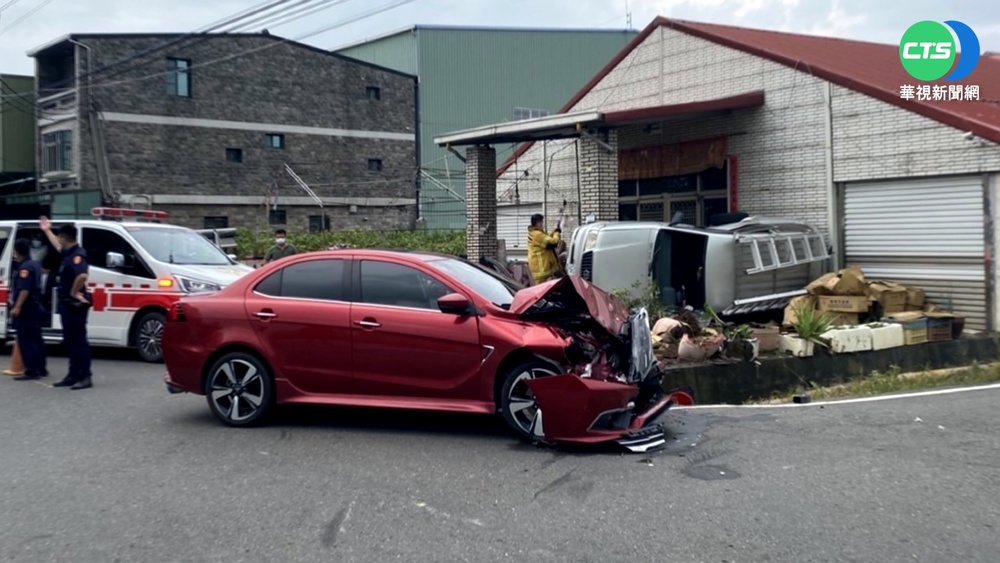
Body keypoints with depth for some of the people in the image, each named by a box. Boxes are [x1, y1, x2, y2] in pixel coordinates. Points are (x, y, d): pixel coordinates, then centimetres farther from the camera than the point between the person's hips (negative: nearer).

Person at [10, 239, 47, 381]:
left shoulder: (25, 267, -16)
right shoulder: (34, 264, 16)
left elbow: (24, 289, -25)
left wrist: (17, 307, -27)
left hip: (26, 309, -10)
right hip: (35, 307, 10)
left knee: (26, 340, -8)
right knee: (36, 339, 14)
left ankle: (32, 371, -10)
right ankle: (41, 369, 19)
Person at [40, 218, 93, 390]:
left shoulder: (77, 254, -19)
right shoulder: (69, 252, 11)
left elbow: (82, 275, -37)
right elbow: (58, 246, 37)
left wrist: (74, 292, -24)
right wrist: (47, 231, 45)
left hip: (75, 304, -10)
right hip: (67, 304, 10)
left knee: (79, 340, -9)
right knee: (70, 341, 14)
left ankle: (85, 377, -7)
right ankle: (73, 375, 20)